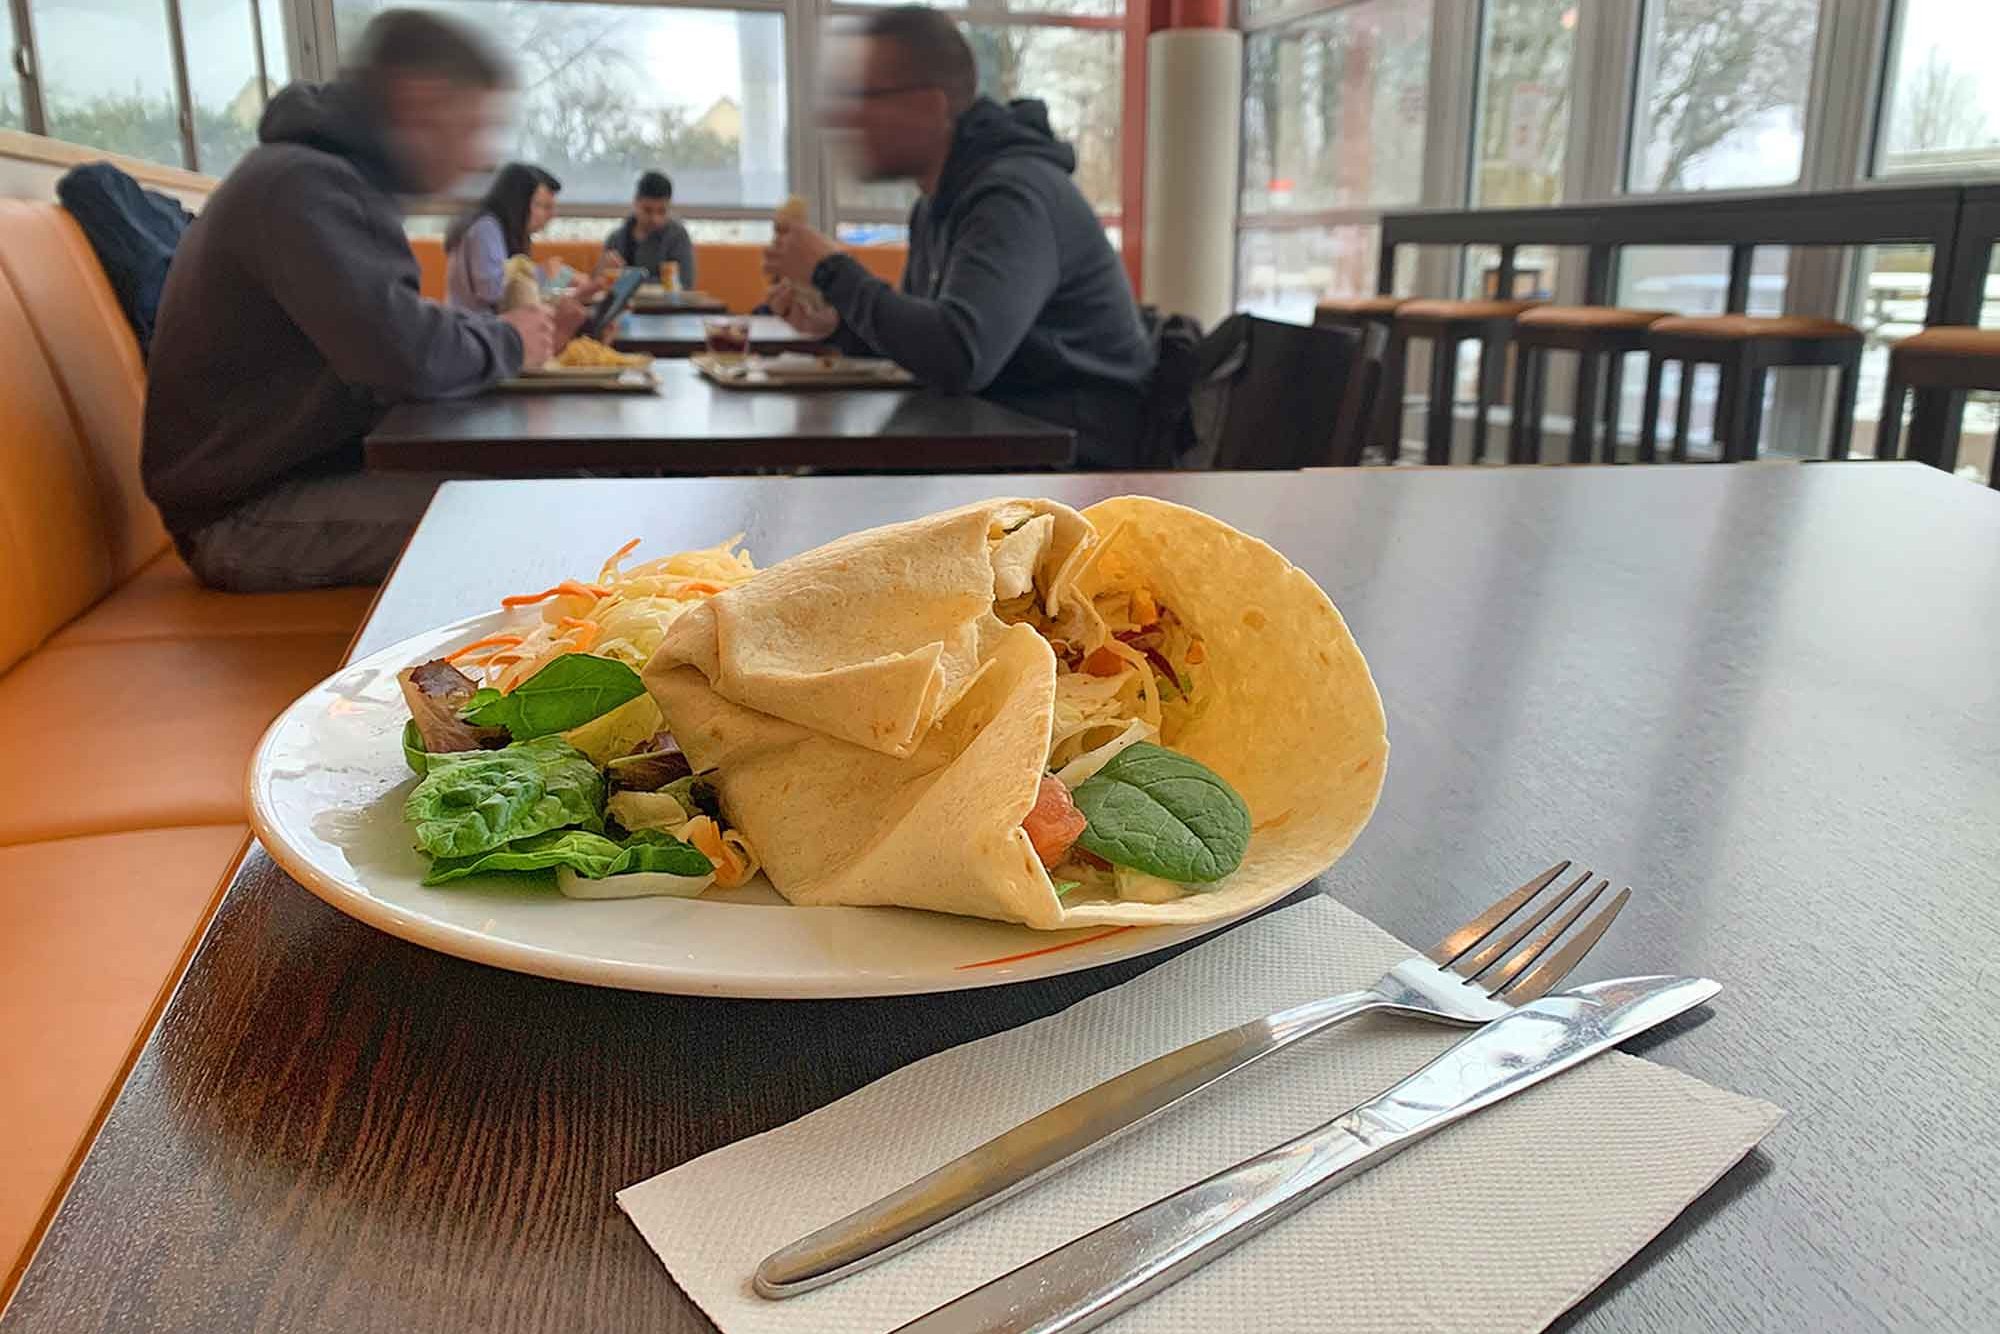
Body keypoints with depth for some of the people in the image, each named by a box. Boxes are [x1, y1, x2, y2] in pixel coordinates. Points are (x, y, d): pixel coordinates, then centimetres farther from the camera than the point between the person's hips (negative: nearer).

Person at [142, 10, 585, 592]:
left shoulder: (333, 176, 12)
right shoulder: (298, 184, -21)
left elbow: (388, 328, 17)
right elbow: (404, 357, -32)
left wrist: (519, 329, 2)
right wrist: (505, 341, -11)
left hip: (317, 464, 10)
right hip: (245, 514, -10)